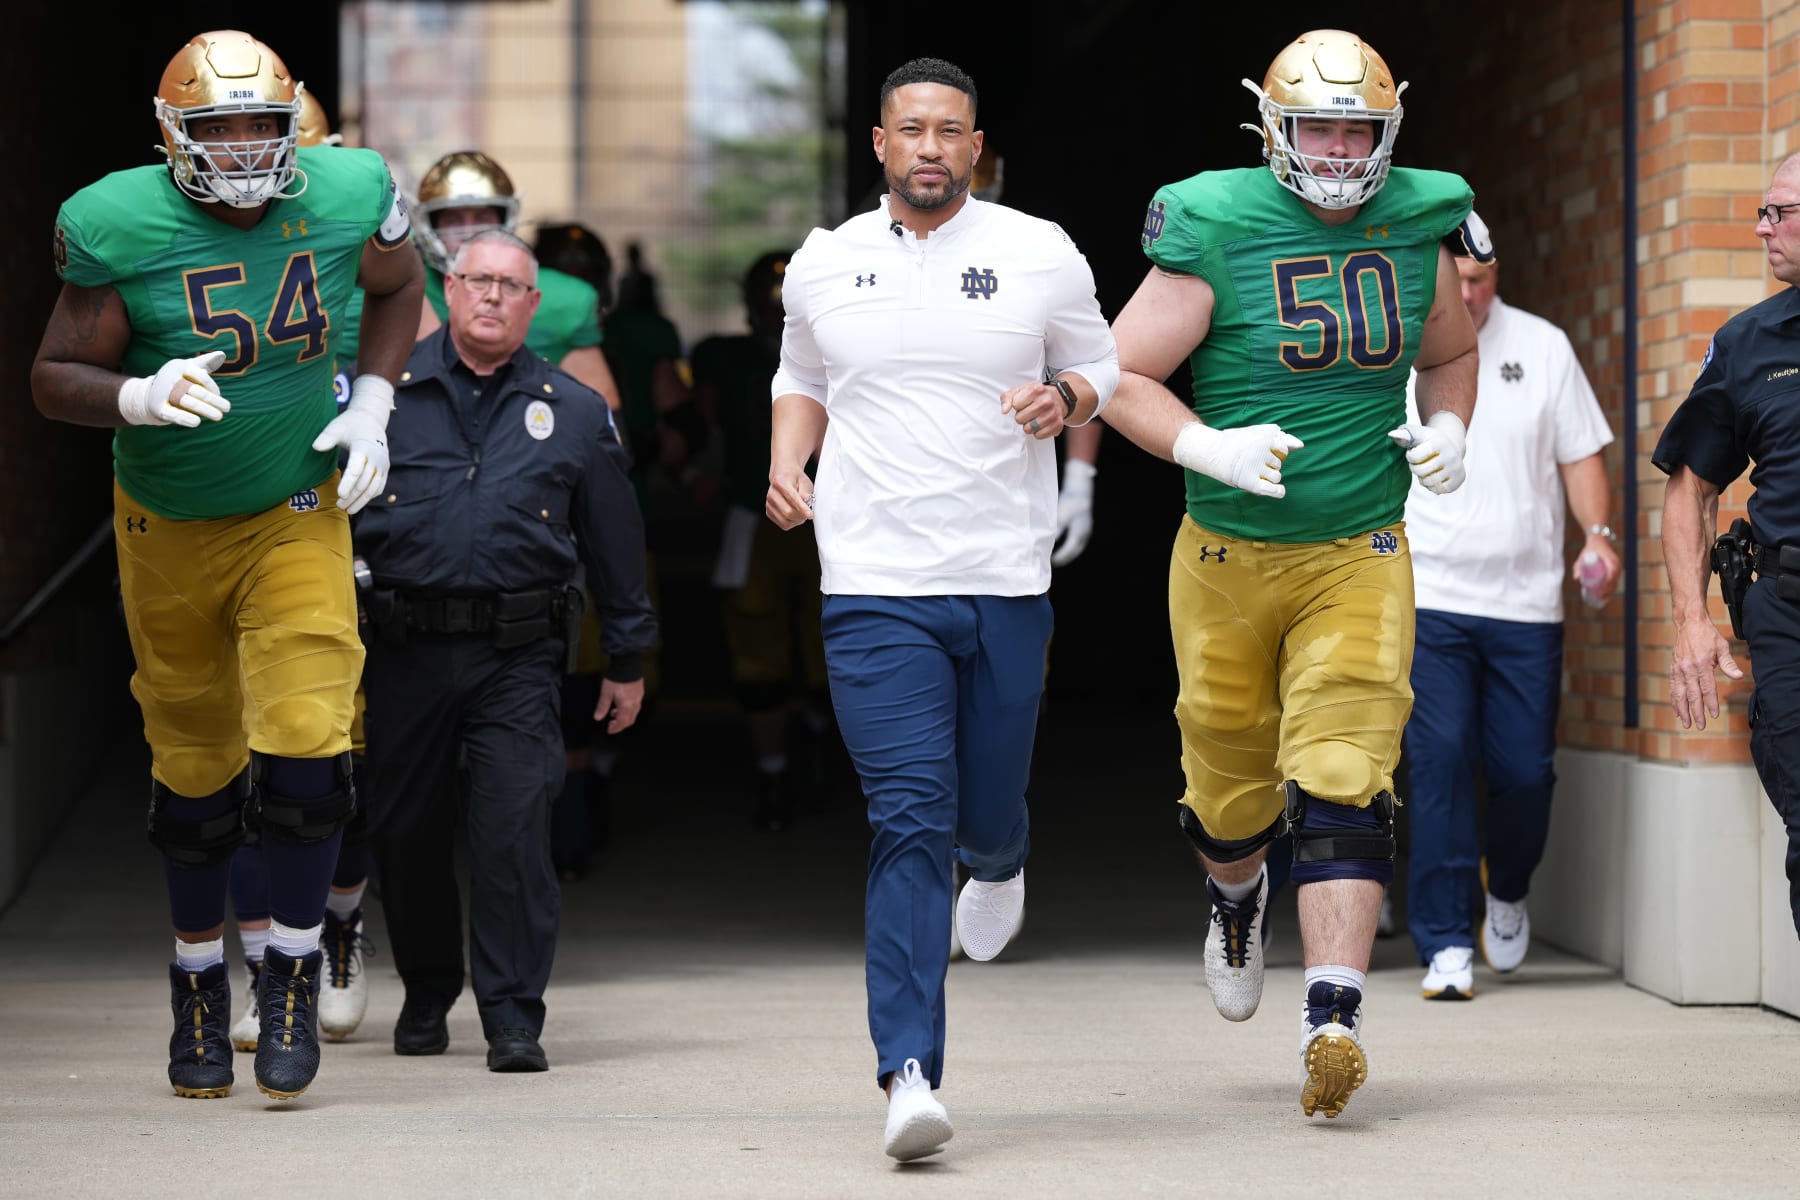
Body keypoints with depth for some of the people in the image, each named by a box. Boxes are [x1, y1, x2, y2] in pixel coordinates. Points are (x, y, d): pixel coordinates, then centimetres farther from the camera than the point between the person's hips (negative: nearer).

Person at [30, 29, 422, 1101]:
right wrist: (142, 397, -31)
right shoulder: (122, 229, -17)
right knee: (195, 770, 10)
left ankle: (294, 974, 2)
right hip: (169, 527, 0)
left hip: (297, 517, 0)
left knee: (304, 750, -16)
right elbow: (54, 377, -11)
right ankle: (201, 984, 30)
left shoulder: (344, 198, -10)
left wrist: (370, 410, 0)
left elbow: (398, 289, 12)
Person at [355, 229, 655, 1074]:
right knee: (404, 830, 8)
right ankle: (425, 995, 29)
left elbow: (614, 546, 14)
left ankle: (514, 1017, -3)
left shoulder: (574, 413, 10)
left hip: (516, 656, -1)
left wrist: (628, 661, 14)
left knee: (514, 830, -10)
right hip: (403, 652, 1)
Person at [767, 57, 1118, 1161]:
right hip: (876, 587, -1)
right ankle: (910, 1072, -14)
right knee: (911, 822, -12)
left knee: (987, 808, 12)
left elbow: (1102, 368, 14)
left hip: (1007, 583, 1)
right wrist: (785, 463, 3)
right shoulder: (824, 265, 6)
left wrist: (1065, 399, -9)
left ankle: (999, 862, 52)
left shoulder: (1041, 256, 2)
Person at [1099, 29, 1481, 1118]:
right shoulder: (1216, 233, -10)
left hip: (1360, 558, 1)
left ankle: (1335, 1018, -18)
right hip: (1228, 557, -1)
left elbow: (1450, 354, 21)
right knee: (1230, 788, 14)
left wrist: (1448, 431, 1)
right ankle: (1239, 898, 50)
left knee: (1343, 785, -14)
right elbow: (1123, 375, -6)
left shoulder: (1416, 232, 2)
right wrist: (1209, 447, -22)